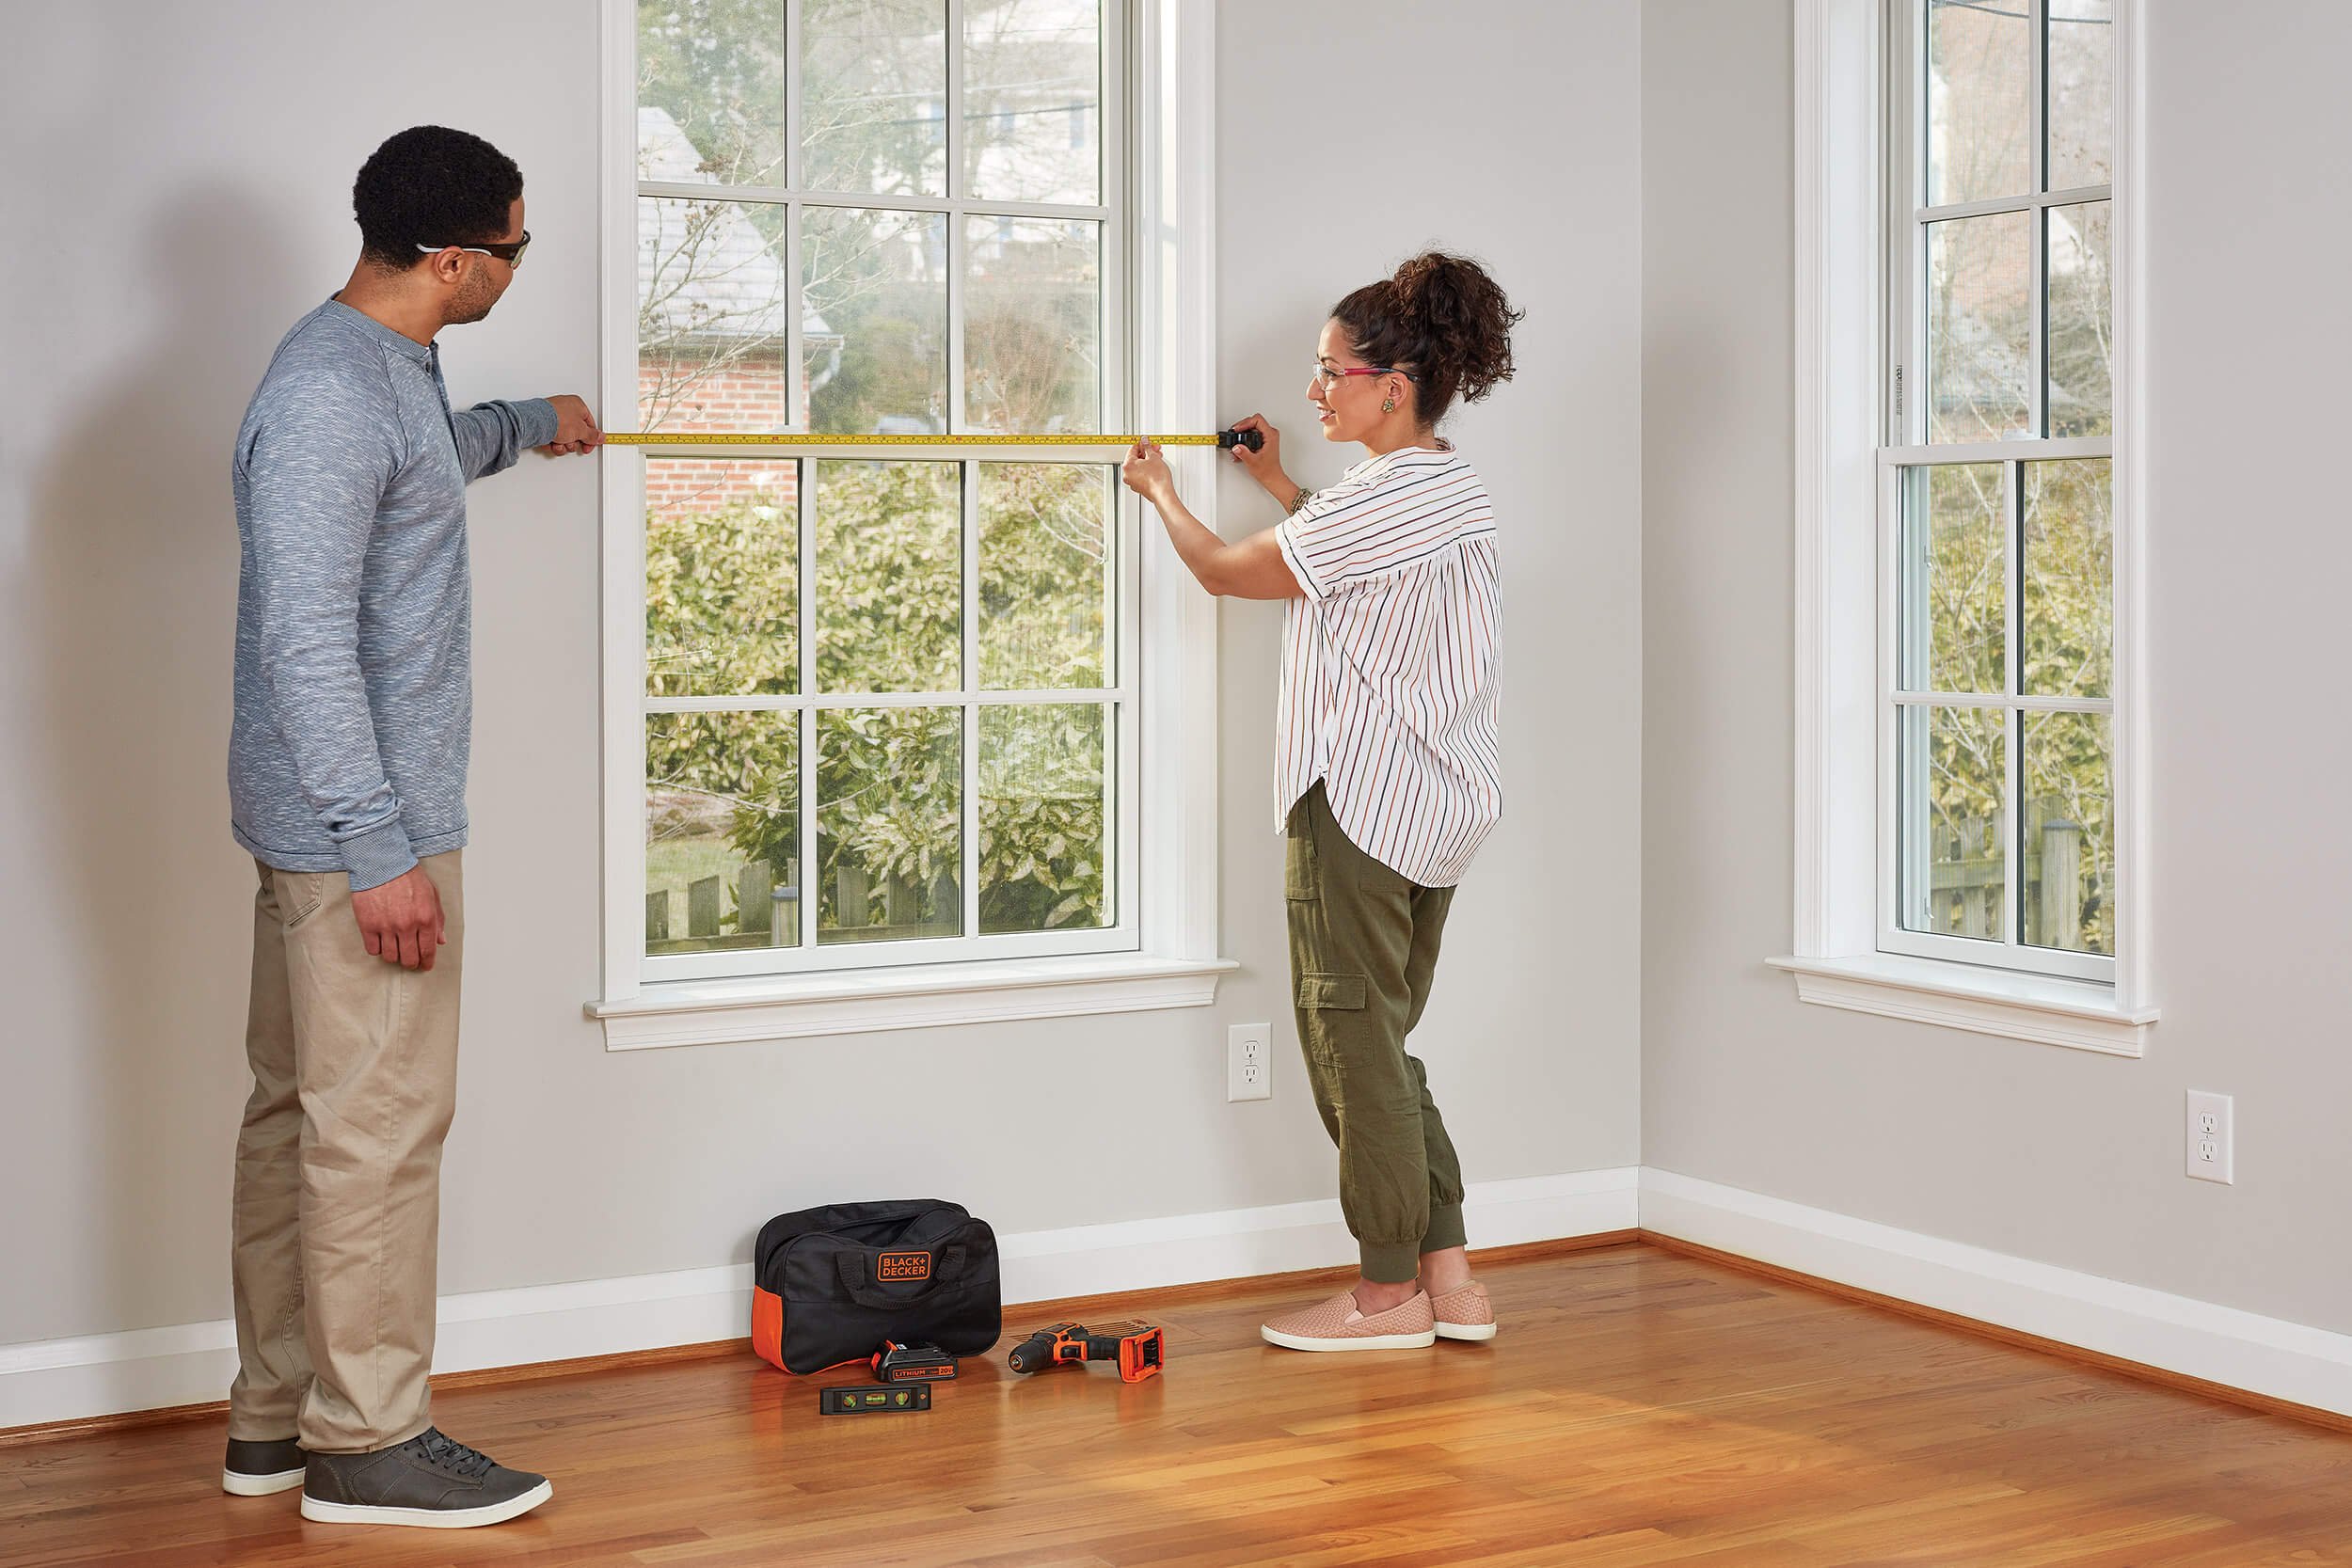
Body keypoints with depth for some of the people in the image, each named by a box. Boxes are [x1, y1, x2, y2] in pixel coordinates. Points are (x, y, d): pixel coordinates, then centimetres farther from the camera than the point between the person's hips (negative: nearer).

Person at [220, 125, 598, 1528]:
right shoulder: (327, 397, -20)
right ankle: (367, 1442, 6)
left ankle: (277, 1416, 24)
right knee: (379, 1130, -4)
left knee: (301, 1111, 14)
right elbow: (306, 641, -25)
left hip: (332, 824, 11)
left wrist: (523, 427, 55)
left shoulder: (391, 365, 13)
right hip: (361, 829, -11)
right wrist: (380, 850, -25)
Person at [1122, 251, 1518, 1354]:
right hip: (1437, 804, 10)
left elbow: (1225, 572, -6)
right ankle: (1448, 1275, 13)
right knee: (1384, 1039, 14)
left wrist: (1159, 489, 12)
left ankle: (1390, 1294, 6)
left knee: (1353, 1042, -1)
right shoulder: (1454, 488, 13)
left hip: (1359, 800, -10)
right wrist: (1278, 484, 37)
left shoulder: (1377, 498, -17)